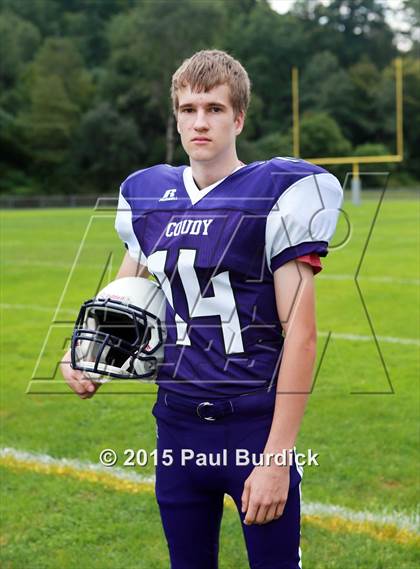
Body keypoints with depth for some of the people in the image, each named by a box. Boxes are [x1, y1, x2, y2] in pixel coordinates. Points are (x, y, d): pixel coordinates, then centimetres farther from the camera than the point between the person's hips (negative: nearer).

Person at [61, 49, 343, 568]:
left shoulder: (277, 196, -10)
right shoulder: (148, 198, 6)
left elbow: (300, 334, -12)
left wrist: (276, 457, -15)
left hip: (254, 428, -5)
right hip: (177, 427, 5)